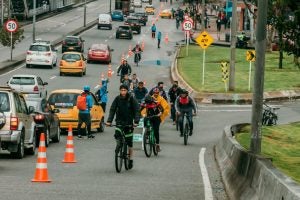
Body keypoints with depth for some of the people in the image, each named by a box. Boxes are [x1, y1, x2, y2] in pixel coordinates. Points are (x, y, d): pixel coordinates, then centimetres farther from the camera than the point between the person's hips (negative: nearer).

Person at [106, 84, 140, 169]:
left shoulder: (131, 99, -8)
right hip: (119, 122, 2)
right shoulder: (117, 99, -3)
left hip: (129, 122, -2)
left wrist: (136, 121, -26)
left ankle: (131, 159, 10)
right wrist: (109, 121, -19)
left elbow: (136, 110, -11)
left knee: (129, 142, -2)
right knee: (117, 136, -21)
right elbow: (112, 110, -6)